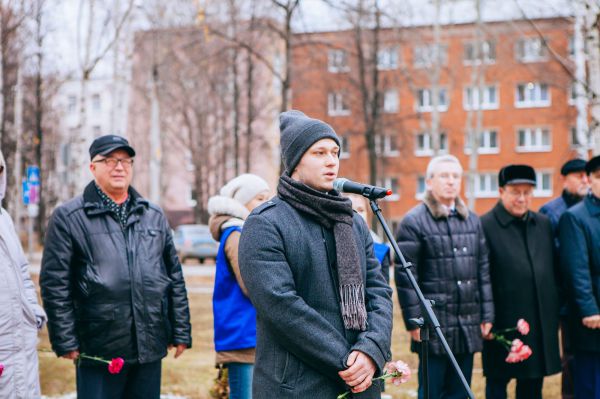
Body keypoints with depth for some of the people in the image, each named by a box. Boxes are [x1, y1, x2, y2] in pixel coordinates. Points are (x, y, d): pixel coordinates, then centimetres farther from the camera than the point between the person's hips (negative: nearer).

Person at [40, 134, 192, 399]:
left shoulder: (154, 216, 13)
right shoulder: (68, 217, 0)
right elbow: (55, 284, -3)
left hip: (150, 346, 4)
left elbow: (175, 278, 14)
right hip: (99, 349, -4)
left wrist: (181, 332, 10)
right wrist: (65, 341, -7)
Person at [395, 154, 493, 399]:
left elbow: (483, 271, 15)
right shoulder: (414, 222, -6)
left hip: (468, 326, 6)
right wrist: (413, 321, -12)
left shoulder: (472, 221, 14)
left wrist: (487, 315, 10)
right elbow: (405, 277, -9)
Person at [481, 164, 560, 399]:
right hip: (503, 324, -6)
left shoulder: (544, 224, 9)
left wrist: (556, 313, 12)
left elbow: (554, 271, 15)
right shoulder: (485, 226, -10)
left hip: (541, 326, 6)